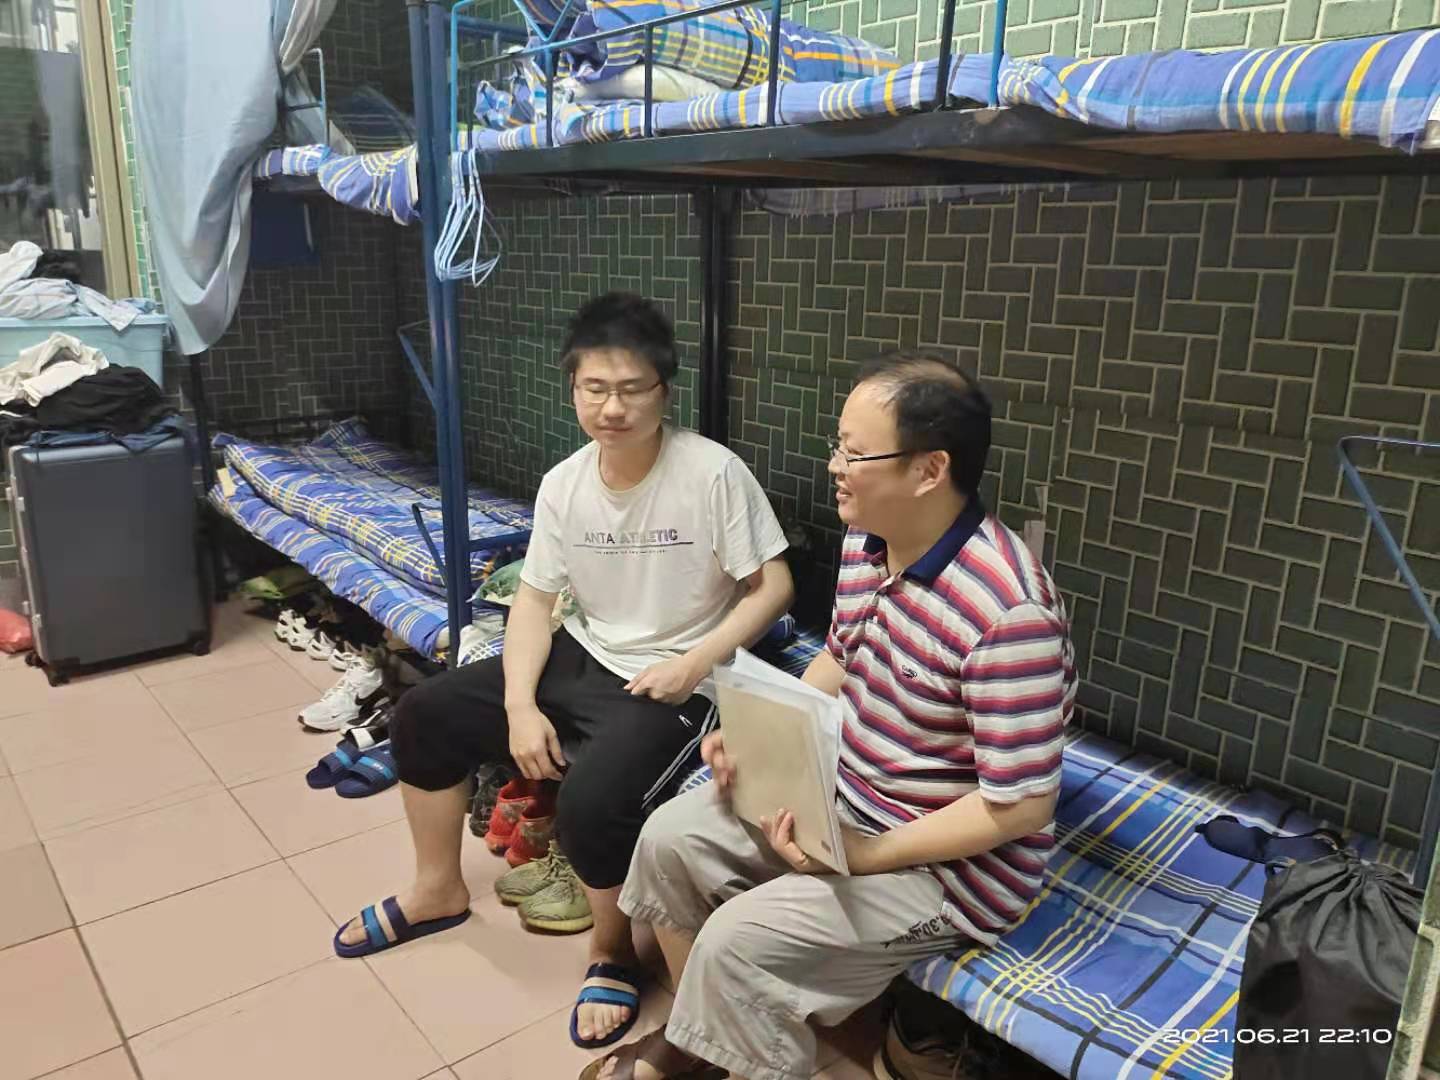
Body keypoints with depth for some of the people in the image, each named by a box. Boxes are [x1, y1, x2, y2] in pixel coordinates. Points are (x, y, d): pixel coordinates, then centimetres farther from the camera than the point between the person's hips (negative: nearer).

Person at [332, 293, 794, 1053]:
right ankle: (438, 889, 28)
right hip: (582, 659, 7)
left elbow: (773, 588, -13)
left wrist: (695, 663, -22)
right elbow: (534, 600, 2)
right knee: (423, 714, 6)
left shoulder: (715, 474, -19)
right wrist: (521, 706, -10)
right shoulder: (563, 484, -3)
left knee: (592, 802, -32)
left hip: (671, 686, -6)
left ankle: (614, 954, 3)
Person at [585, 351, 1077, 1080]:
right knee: (670, 836, 3)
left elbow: (1022, 806, -25)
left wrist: (863, 856, -23)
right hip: (840, 793, 8)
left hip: (949, 862, -8)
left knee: (738, 941, -20)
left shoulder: (1007, 614, -31)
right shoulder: (866, 539, -4)